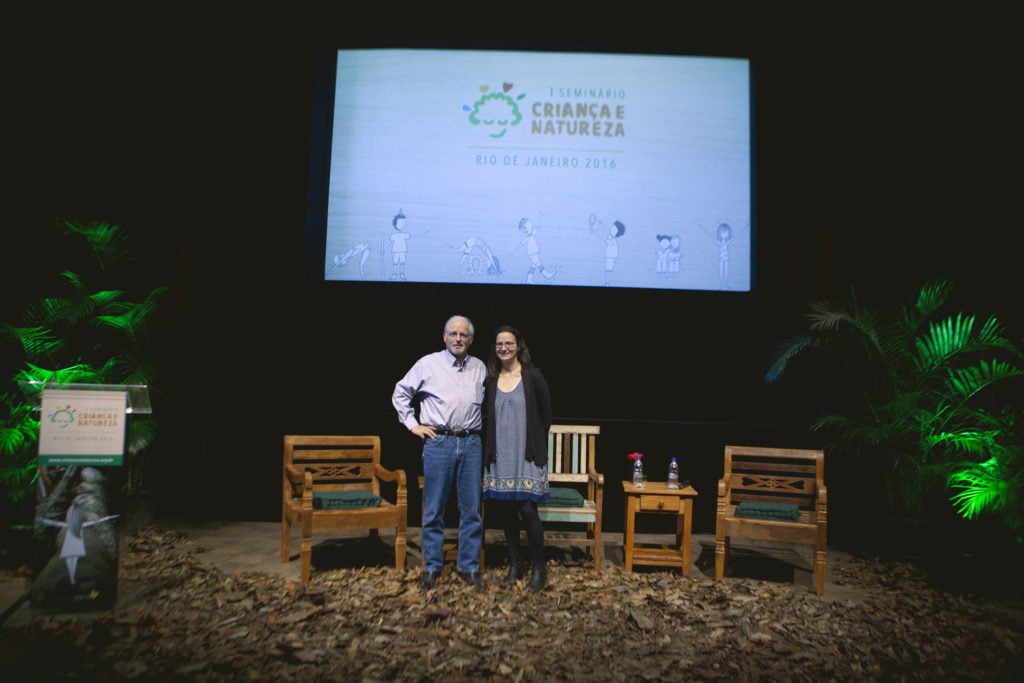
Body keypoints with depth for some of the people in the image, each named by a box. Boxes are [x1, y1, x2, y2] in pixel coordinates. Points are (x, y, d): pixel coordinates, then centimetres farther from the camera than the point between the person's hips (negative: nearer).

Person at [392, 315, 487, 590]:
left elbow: (488, 400, 24)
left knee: (472, 509, 6)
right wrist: (412, 424, 4)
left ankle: (469, 567, 18)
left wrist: (482, 427, 13)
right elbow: (401, 394, 10)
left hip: (471, 443, 3)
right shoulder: (428, 364, 1)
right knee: (434, 509, 4)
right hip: (438, 443, -2)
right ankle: (432, 567, 17)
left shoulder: (480, 368, 10)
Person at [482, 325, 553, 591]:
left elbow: (546, 415, 2)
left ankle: (539, 567, 10)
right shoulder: (491, 380, 7)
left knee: (527, 509, -8)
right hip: (500, 456, 4)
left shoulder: (533, 377, -4)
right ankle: (515, 562, 25)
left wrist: (536, 445, 6)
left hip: (527, 456, -4)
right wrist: (493, 443, 10)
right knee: (504, 508, 7)